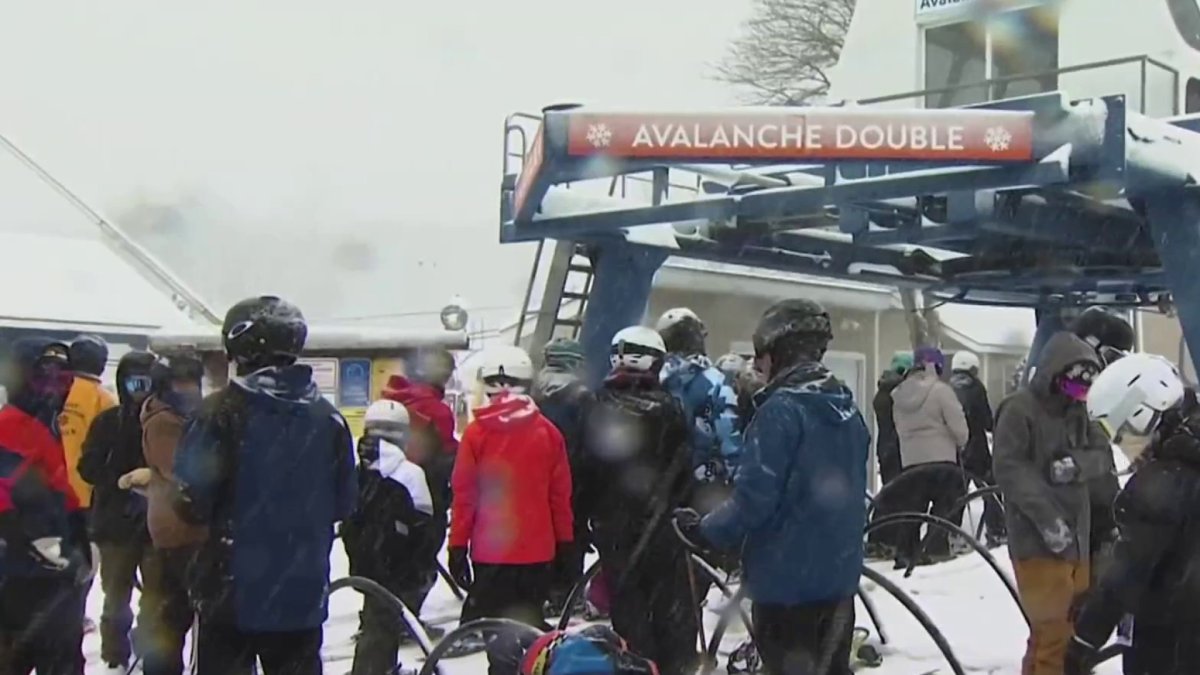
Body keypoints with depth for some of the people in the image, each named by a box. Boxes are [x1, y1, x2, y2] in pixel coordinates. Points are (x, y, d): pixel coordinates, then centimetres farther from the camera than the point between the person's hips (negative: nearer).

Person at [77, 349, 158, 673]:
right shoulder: (108, 421, 2)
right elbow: (88, 467, -2)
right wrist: (122, 480, -15)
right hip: (117, 520, 1)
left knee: (157, 596, 4)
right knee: (116, 596, 11)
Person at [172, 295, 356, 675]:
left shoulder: (223, 411, -12)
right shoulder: (328, 417, 1)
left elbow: (191, 502, -14)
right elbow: (343, 504, 7)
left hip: (232, 590, -3)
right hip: (303, 592, 4)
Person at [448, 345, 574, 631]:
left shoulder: (477, 432, -7)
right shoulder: (548, 432, 0)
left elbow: (464, 494, -6)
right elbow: (561, 493, 4)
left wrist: (458, 545, 2)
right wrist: (565, 542, 13)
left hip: (490, 551, -2)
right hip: (537, 551, 2)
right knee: (530, 629, 12)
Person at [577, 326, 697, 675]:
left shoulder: (601, 407, -5)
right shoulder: (669, 407, -6)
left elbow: (588, 466, -3)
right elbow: (684, 466, -4)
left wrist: (585, 514, 7)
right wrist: (683, 507, 7)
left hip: (613, 522, 0)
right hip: (661, 521, 0)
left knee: (627, 601, 7)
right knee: (672, 600, 10)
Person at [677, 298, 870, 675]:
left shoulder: (781, 410, -18)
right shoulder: (847, 409, 7)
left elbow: (754, 496, -21)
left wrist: (704, 533, -7)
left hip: (787, 578, -8)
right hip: (839, 574, 8)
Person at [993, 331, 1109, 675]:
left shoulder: (1078, 410, 12)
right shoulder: (1019, 408, -10)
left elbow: (1102, 453, 8)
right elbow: (1009, 467, -16)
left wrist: (1077, 465, -14)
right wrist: (1046, 515, -23)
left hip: (1076, 536, 7)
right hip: (1037, 539, -7)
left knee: (1077, 626, 15)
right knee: (1053, 630, -7)